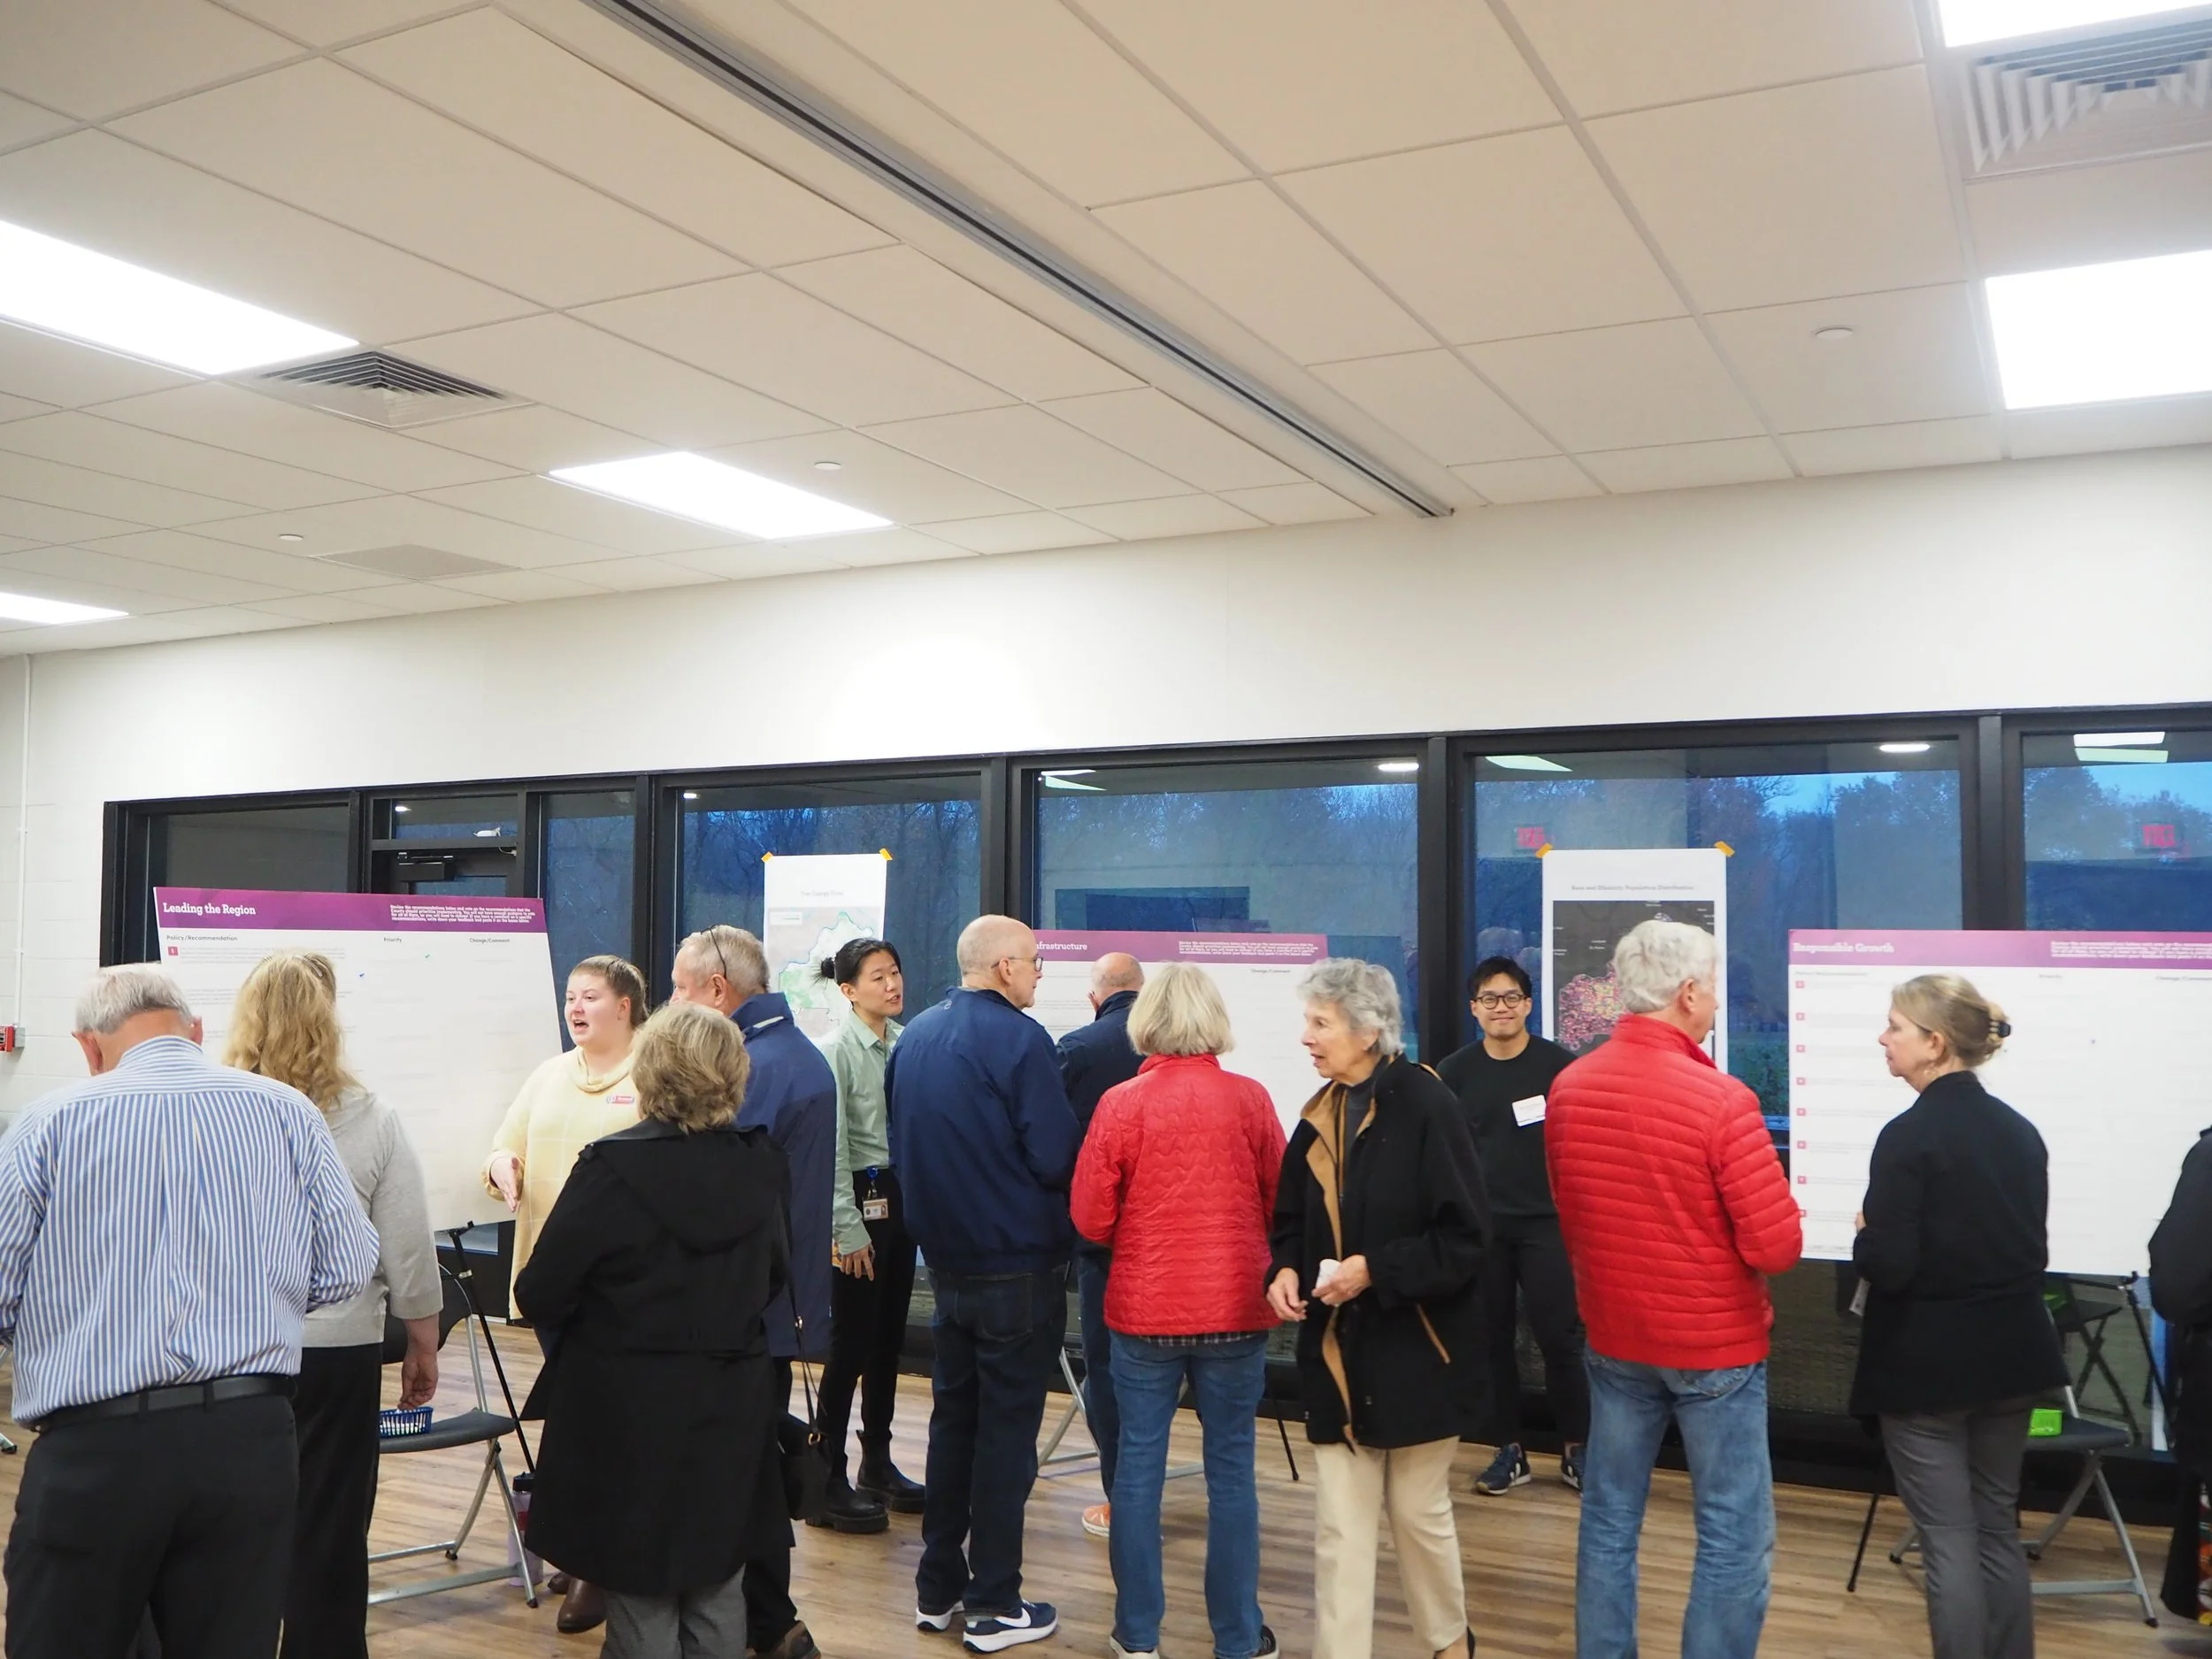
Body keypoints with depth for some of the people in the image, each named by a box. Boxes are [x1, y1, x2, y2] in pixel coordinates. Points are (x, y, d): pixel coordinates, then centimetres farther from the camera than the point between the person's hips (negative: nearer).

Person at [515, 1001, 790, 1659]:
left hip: (630, 1413, -4)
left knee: (642, 1594, 10)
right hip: (733, 1409, 4)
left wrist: (614, 1307, 7)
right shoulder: (759, 1167, -3)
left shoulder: (611, 1168, -18)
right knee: (717, 1590, 17)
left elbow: (540, 1298, -14)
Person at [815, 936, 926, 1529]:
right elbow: (832, 1146, -13)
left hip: (900, 1196, 6)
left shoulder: (906, 1042, 6)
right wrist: (848, 1229, -14)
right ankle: (828, 1476, 9)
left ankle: (878, 1463, 26)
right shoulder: (839, 1049, -11)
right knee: (852, 1342, -2)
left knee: (889, 1338, 13)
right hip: (859, 1197, -6)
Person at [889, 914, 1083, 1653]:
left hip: (946, 1260, 7)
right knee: (1006, 1429, 2)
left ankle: (938, 1588, 25)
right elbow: (1057, 1158, -20)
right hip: (1018, 1266, -7)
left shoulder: (913, 1037, 6)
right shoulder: (1018, 1039, -17)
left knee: (952, 1417, 17)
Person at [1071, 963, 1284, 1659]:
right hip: (1236, 1308, 0)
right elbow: (1282, 1205, 2)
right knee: (1231, 1468, 9)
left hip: (1144, 1309, 0)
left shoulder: (1121, 1102, -8)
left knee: (1139, 1465, 11)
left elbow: (1090, 1217, -4)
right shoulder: (1250, 1099, -7)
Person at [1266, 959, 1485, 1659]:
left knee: (1420, 1512, 13)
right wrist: (1284, 1271, -7)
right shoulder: (1320, 1115, 4)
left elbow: (1465, 1236, -17)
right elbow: (1292, 1222, 12)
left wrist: (1376, 1271, -22)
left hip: (1416, 1350, -5)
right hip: (1337, 1350, 5)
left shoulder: (1426, 1106, -15)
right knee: (1339, 1526, 6)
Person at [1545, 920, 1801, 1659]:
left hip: (1612, 1335, 5)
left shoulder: (1567, 1089, -4)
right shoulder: (1722, 1100, -21)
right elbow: (1778, 1247, -19)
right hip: (1716, 1342, -5)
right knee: (1734, 1535, 7)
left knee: (1609, 1519, 15)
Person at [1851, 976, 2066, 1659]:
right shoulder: (2021, 1131, 5)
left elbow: (1888, 1266, -22)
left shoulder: (1909, 1135, -19)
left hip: (1927, 1363, -7)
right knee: (1998, 1530, 18)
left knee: (1949, 1541, 2)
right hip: (2010, 1352, 7)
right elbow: (2032, 1249, 12)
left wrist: (1865, 1236, -2)